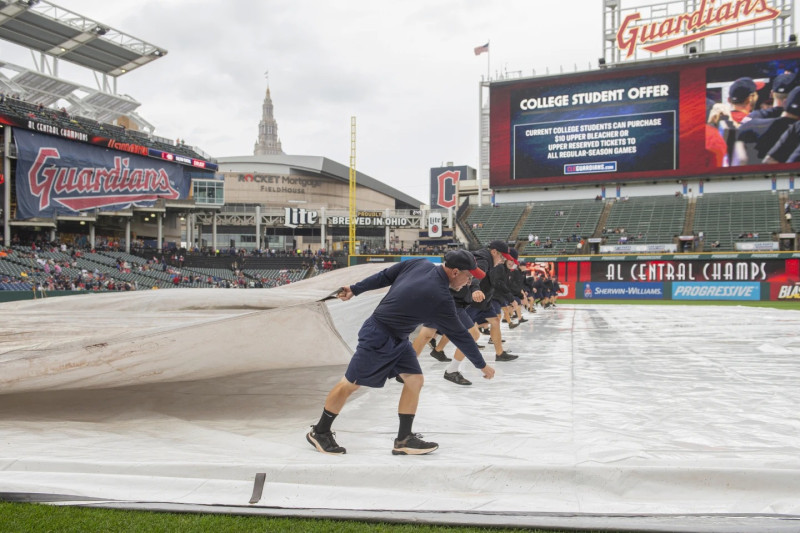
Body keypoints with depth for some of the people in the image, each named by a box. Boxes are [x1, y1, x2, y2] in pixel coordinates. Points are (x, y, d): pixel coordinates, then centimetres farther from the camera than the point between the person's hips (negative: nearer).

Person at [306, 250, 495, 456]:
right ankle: (319, 432, 22)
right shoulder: (441, 298, -25)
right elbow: (459, 335, -15)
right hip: (378, 337, -9)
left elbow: (384, 276, 2)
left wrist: (355, 289, 14)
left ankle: (404, 439, 11)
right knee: (350, 384, 5)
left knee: (415, 380, 4)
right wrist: (482, 365, -2)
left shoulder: (420, 264, -6)